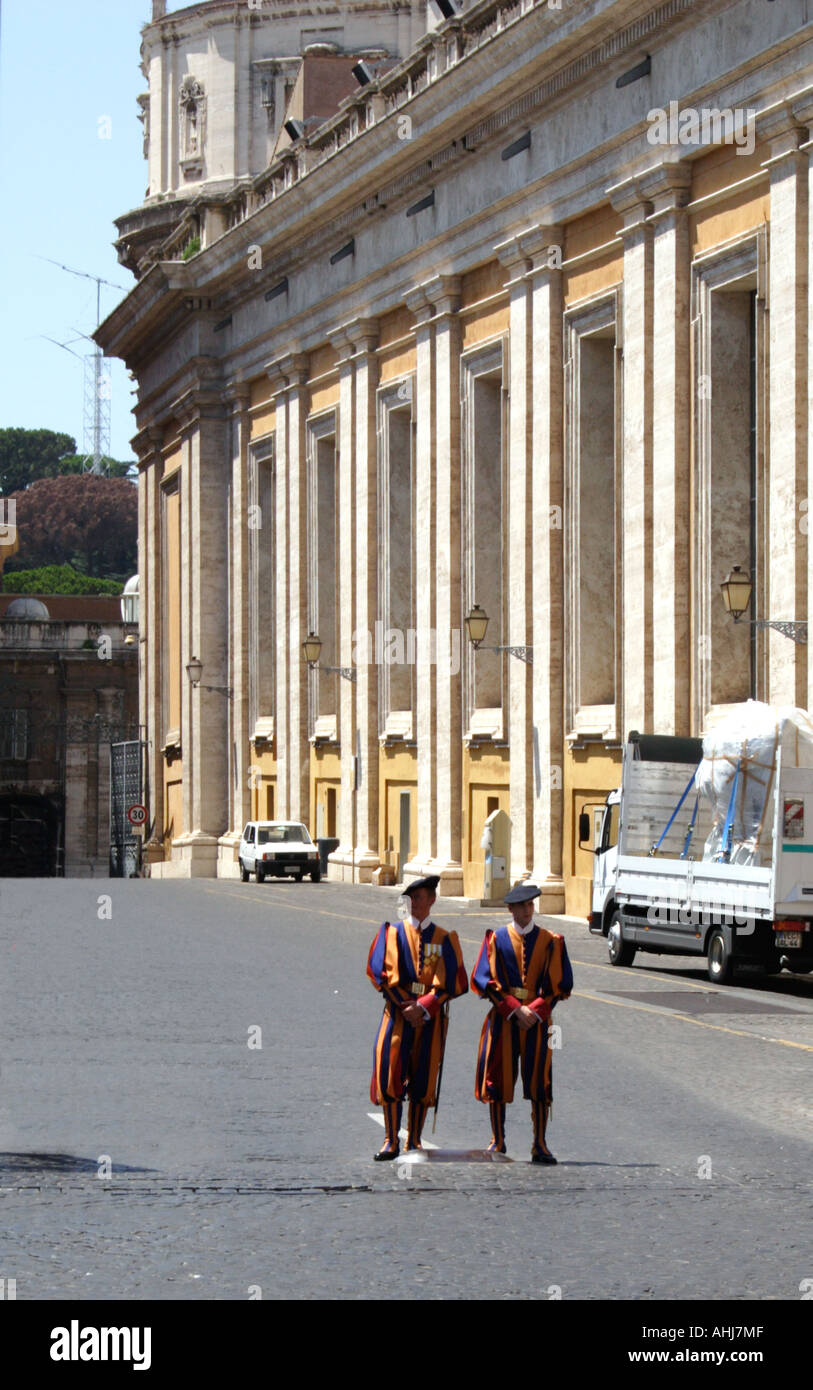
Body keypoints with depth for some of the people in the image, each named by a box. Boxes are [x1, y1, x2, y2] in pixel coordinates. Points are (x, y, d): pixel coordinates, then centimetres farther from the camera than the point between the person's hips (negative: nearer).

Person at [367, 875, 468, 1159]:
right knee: (390, 1075, -7)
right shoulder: (392, 933, 6)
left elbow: (450, 982, -1)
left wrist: (423, 1007, -13)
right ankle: (391, 1142, -2)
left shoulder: (444, 939, 7)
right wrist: (406, 1007, -12)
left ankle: (415, 1141, 11)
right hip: (397, 1015, 0)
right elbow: (382, 971, -3)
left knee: (423, 1080, 2)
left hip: (430, 1017, 0)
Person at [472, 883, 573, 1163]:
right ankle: (497, 1142, 10)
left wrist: (534, 1011, -10)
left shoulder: (550, 942, 5)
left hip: (537, 1020, 0)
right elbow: (485, 980, -2)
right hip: (502, 1018, 0)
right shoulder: (496, 939, 4)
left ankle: (540, 1145, 1)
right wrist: (515, 1009, -11)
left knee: (538, 1081, -3)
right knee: (497, 1078, 1)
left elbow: (559, 984, 2)